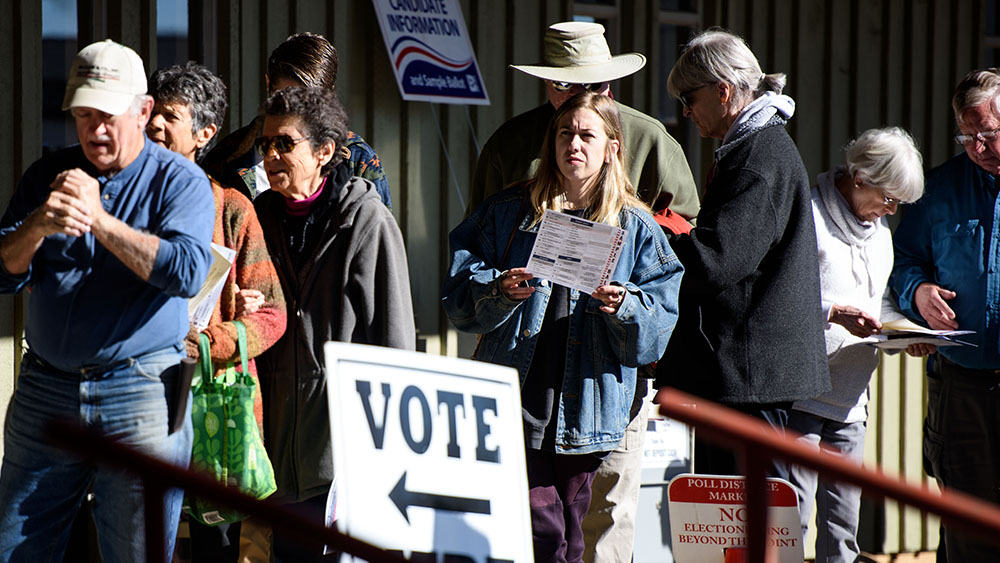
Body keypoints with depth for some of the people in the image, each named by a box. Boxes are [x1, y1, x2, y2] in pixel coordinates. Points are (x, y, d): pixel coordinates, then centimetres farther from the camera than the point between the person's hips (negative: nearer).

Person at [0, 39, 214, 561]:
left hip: (141, 396, -4)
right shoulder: (47, 175, 10)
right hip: (45, 390, 4)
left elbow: (187, 272, -18)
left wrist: (99, 220, -20)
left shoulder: (179, 181, -2)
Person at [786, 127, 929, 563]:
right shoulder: (806, 215, -9)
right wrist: (832, 311, -23)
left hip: (851, 397, 8)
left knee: (843, 520, 8)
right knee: (791, 514, -11)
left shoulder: (879, 228, 18)